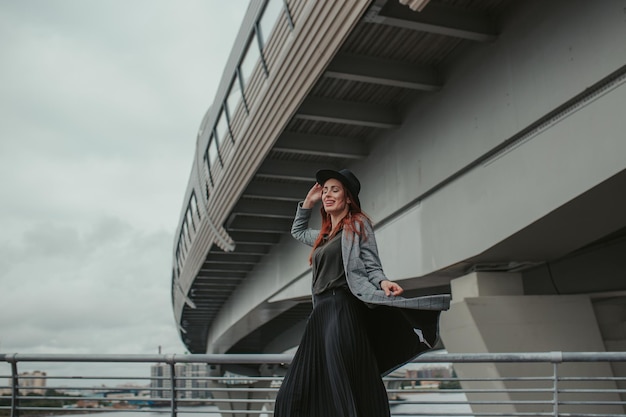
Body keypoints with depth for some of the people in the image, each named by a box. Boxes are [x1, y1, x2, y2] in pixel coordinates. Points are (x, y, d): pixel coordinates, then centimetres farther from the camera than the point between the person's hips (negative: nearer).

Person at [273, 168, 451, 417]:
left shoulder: (357, 224, 4)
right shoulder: (323, 235, 23)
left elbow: (370, 265, -6)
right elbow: (297, 231, 43)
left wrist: (382, 282, -28)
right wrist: (308, 202, 30)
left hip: (343, 311, -8)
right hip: (320, 314, 8)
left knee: (341, 394, -16)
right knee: (297, 393, 2)